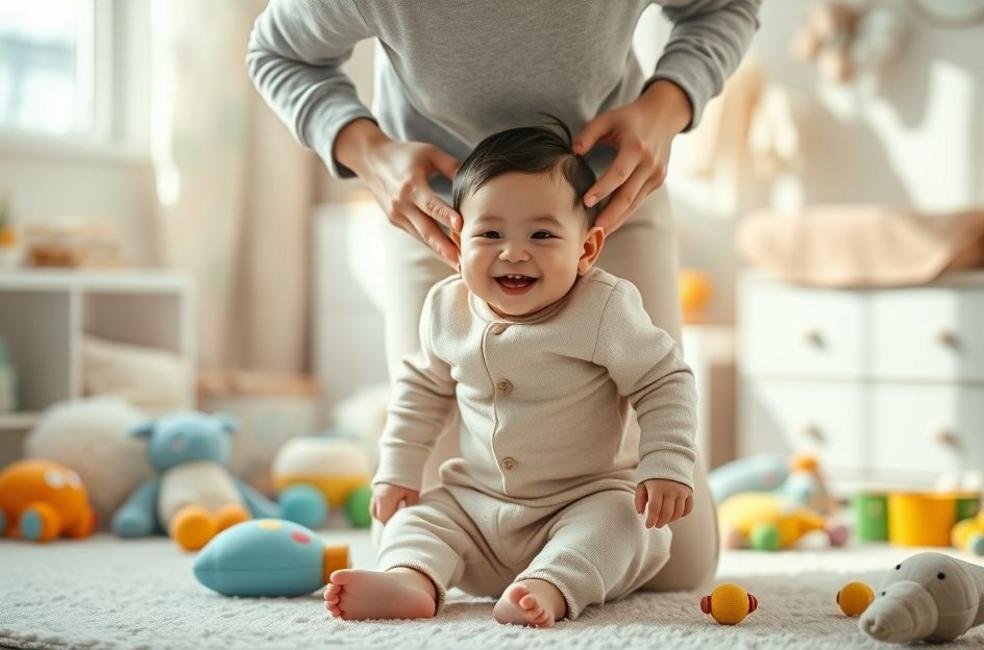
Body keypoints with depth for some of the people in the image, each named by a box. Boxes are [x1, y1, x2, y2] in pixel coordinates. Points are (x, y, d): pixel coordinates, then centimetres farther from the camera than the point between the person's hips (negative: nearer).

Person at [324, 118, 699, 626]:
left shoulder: (605, 310, -16)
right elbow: (422, 386, 16)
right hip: (475, 503, 5)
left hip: (587, 501, -4)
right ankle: (411, 580, -41)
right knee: (418, 518, -13)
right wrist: (397, 470, 12)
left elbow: (664, 383, -9)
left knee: (616, 522, -32)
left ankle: (550, 589, -54)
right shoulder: (448, 309, -2)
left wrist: (667, 467, -20)